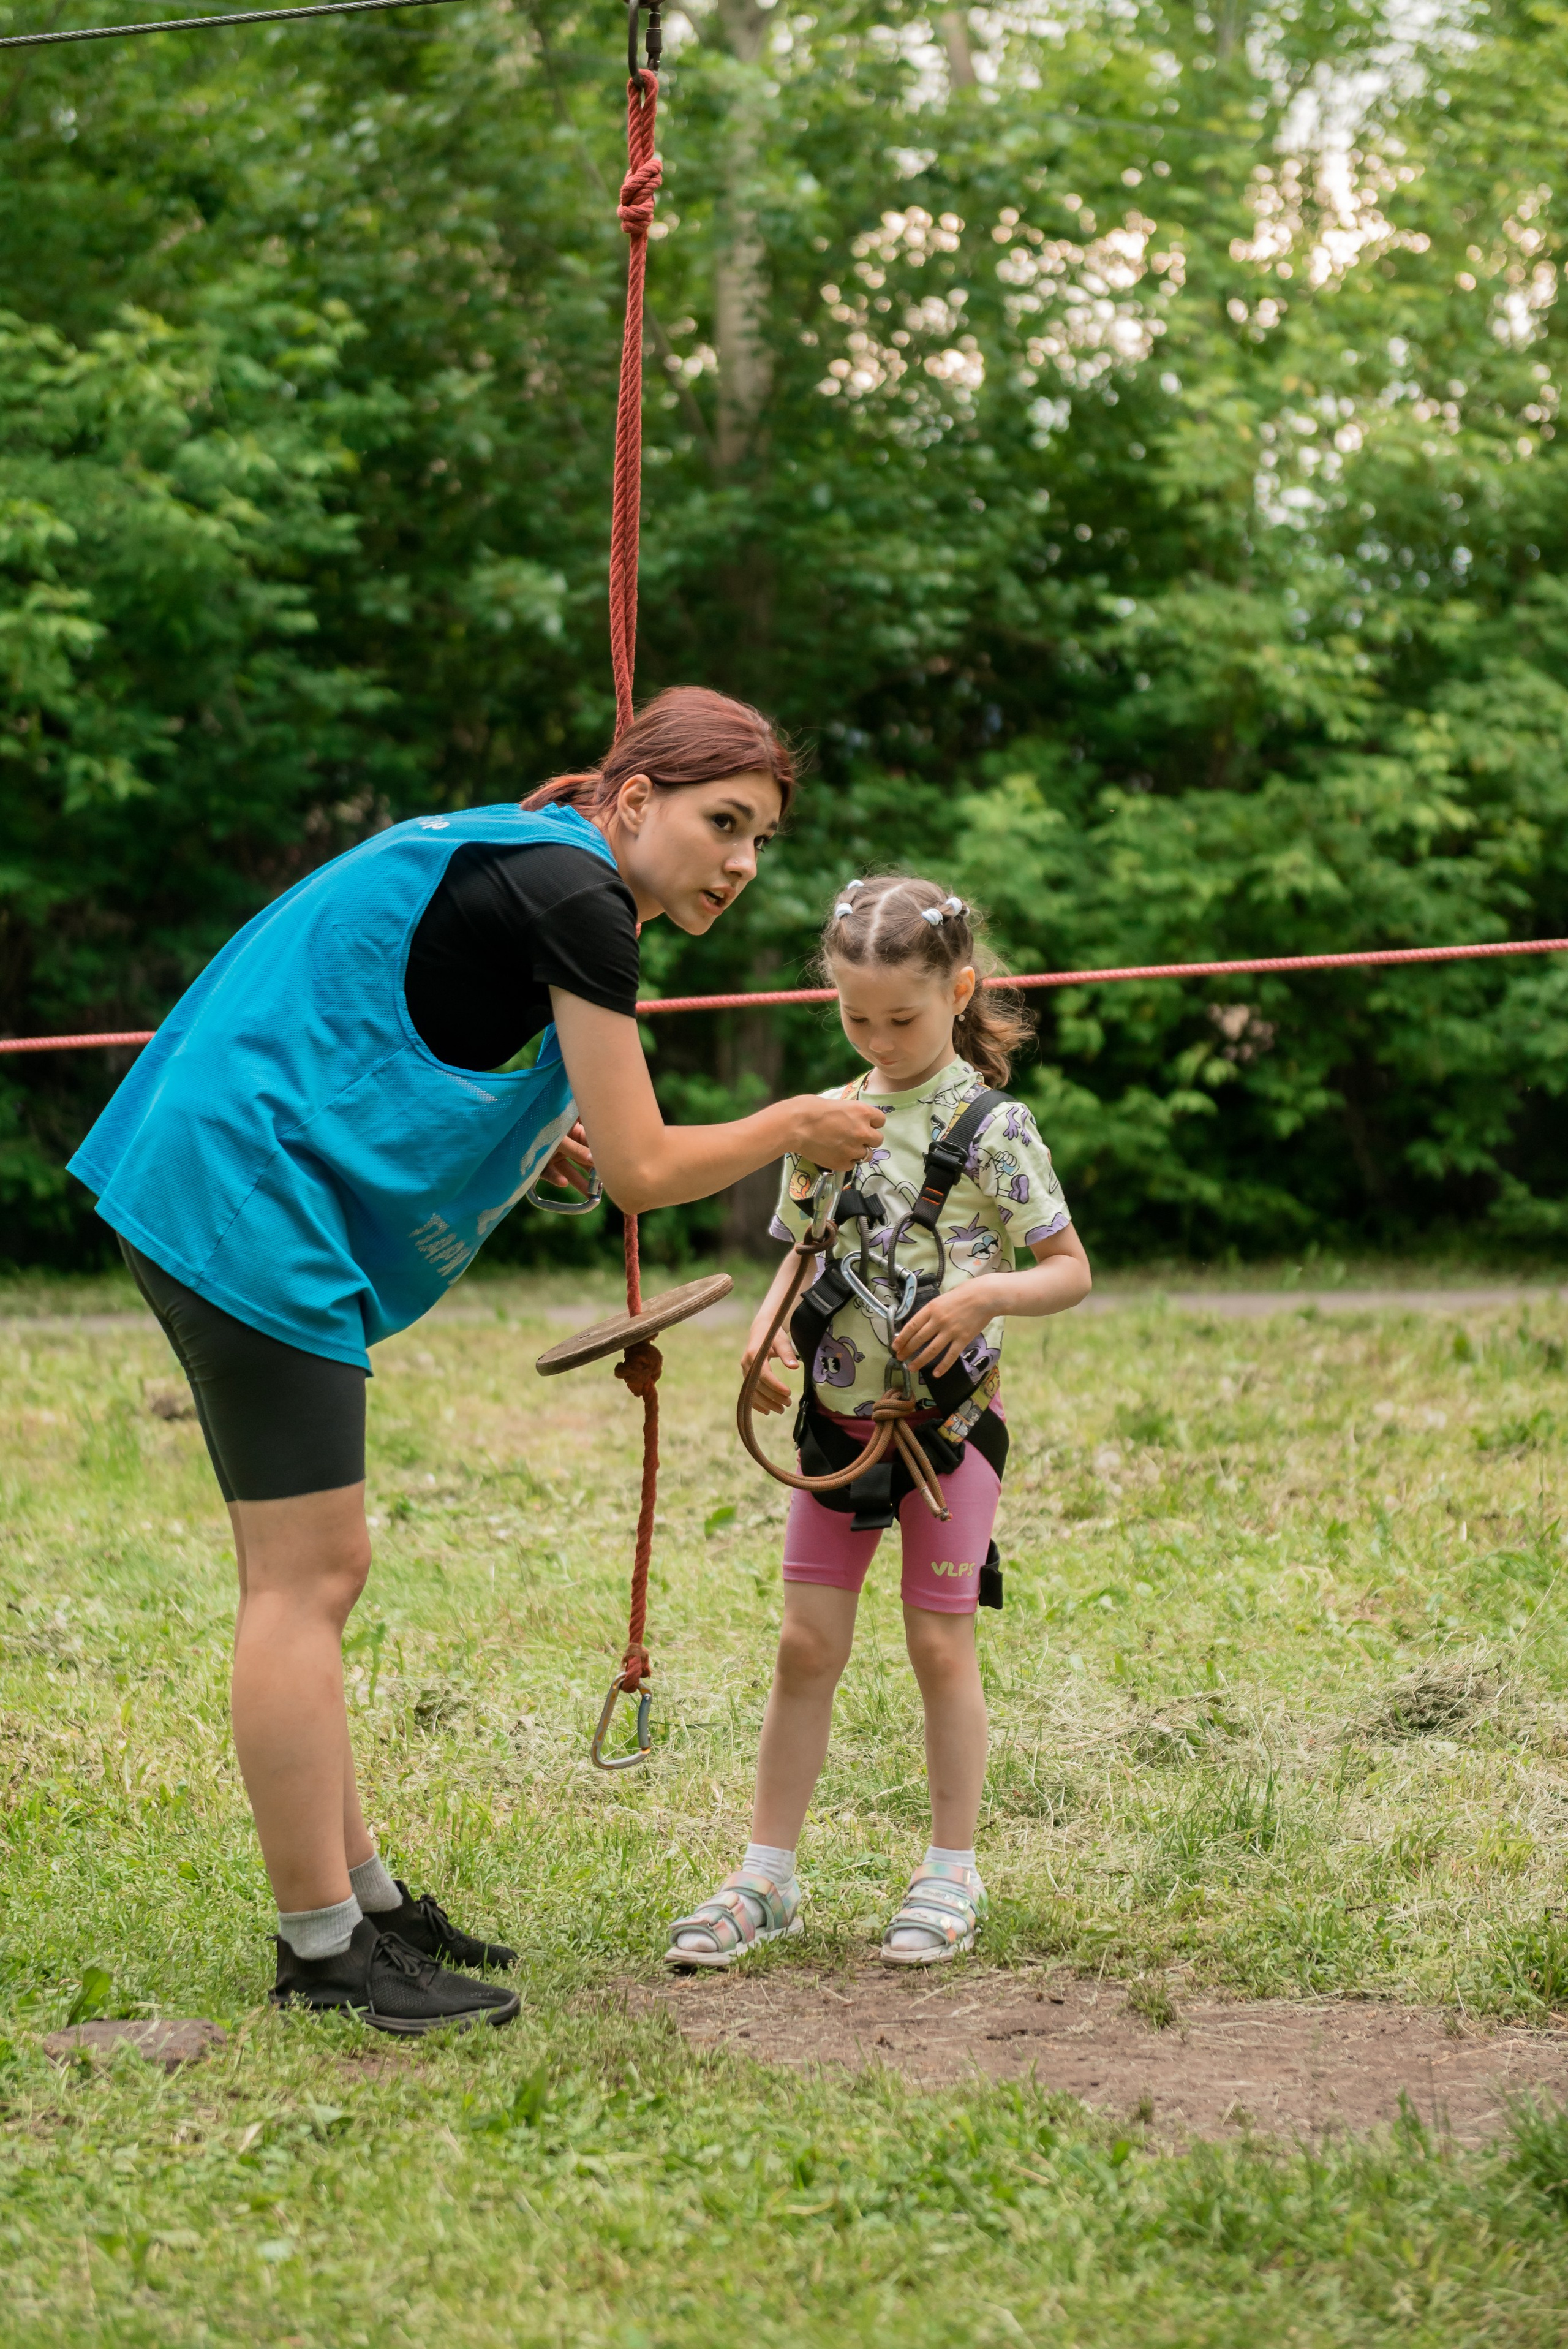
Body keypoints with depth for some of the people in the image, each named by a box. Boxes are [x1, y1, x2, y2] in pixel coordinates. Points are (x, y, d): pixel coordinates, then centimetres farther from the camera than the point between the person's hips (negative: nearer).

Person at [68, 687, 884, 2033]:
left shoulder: (510, 864, 19)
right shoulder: (575, 894, -11)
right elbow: (642, 1171, -11)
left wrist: (526, 1148, 12)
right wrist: (793, 1130, 5)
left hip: (204, 1199, 11)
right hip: (256, 1208, -11)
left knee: (310, 1573, 14)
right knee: (307, 1577, -8)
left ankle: (358, 1898, 21)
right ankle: (322, 1950, -4)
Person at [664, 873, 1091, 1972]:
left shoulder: (992, 1127, -9)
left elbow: (1071, 1270, -7)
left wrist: (984, 1295, -26)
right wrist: (767, 1331, -6)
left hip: (947, 1417, -4)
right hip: (838, 1418, 4)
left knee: (941, 1645, 3)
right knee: (807, 1644, 5)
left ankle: (953, 1875, 15)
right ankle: (767, 1877, 12)